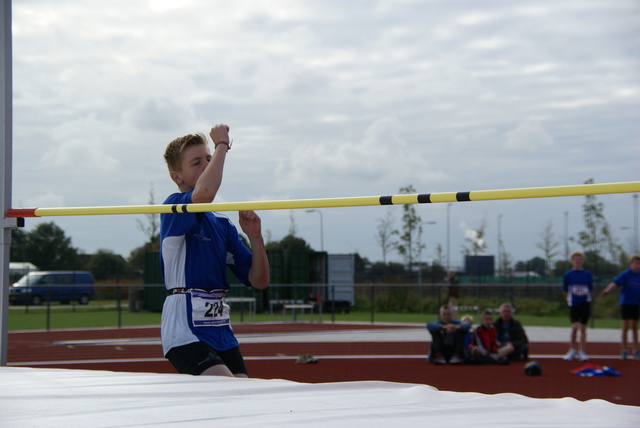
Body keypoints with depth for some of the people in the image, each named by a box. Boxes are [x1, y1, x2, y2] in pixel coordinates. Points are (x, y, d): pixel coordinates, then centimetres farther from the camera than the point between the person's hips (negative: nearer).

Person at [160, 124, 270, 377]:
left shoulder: (223, 224, 17)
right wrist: (221, 144, -15)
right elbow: (205, 192, -30)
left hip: (220, 330, 8)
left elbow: (259, 281, 14)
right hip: (185, 330, -8)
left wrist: (255, 237, -3)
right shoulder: (174, 208, -5)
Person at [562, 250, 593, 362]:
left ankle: (582, 352, 12)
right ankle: (573, 350, 6)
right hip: (573, 305, -2)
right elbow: (565, 291, 5)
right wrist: (570, 300, 5)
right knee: (575, 327, -12)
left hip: (585, 303, 2)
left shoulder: (588, 274, 3)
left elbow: (590, 290, 11)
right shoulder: (568, 275, -2)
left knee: (583, 328, 5)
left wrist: (586, 297, 4)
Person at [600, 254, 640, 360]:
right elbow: (615, 283, -23)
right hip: (626, 303, -4)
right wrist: (607, 290, -40)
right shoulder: (625, 274, -10)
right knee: (626, 327, 0)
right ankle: (624, 350, 7)